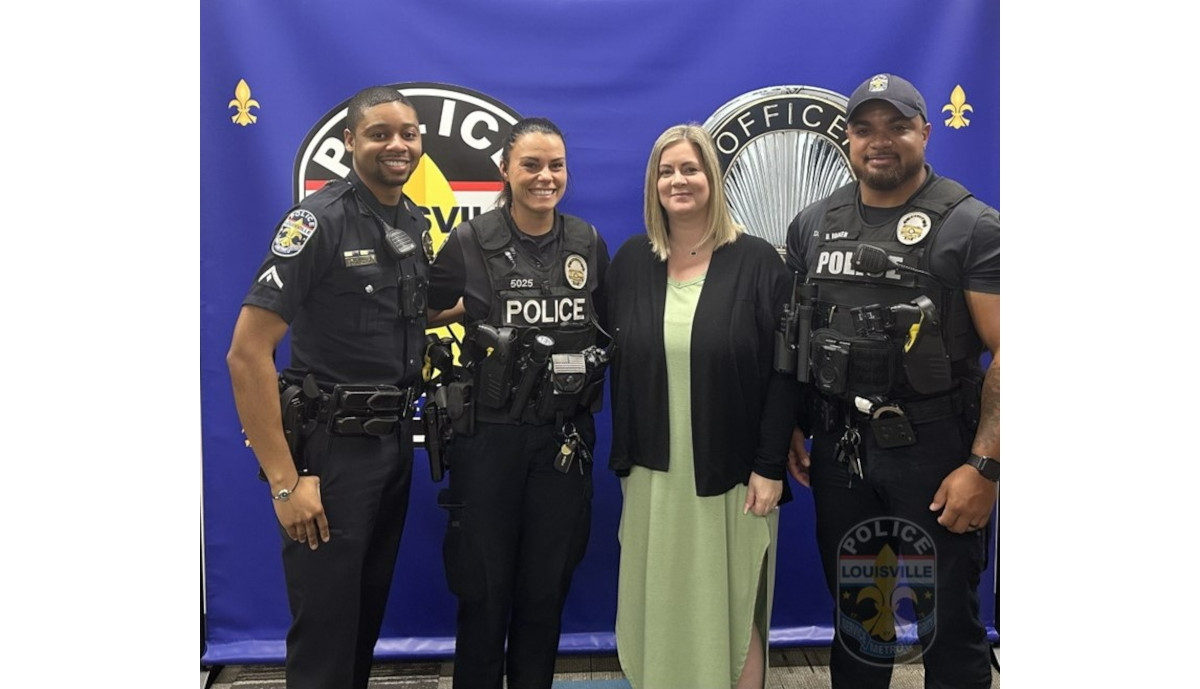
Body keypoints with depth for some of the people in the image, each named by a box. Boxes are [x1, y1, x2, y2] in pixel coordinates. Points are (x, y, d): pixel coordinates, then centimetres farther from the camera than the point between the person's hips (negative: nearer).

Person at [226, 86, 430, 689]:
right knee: (324, 629, 4)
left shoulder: (419, 225, 7)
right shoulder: (319, 221, -15)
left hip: (397, 443, 7)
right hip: (331, 450, -6)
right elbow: (247, 353, -19)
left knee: (369, 612, 19)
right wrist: (285, 481, -20)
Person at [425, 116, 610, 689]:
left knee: (547, 586, 13)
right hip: (488, 433, -2)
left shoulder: (589, 243, 4)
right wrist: (471, 309, -7)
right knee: (484, 586, 8)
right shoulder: (470, 242, -6)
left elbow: (607, 324, 15)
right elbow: (422, 315, 5)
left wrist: (593, 359, 3)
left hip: (565, 436, 3)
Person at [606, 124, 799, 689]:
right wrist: (622, 458, 6)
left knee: (734, 611, 8)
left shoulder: (756, 262, -5)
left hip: (731, 475, -3)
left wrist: (770, 467, -11)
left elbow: (783, 372, -7)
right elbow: (616, 366, 8)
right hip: (653, 474, 3)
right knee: (660, 611, 12)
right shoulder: (631, 261, 5)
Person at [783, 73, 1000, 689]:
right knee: (852, 608, 19)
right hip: (838, 449, 4)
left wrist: (984, 466, -19)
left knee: (948, 622, 10)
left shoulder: (971, 226, -7)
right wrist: (791, 428, 7)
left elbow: (1005, 352, -13)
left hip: (933, 452, -4)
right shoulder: (813, 225, 7)